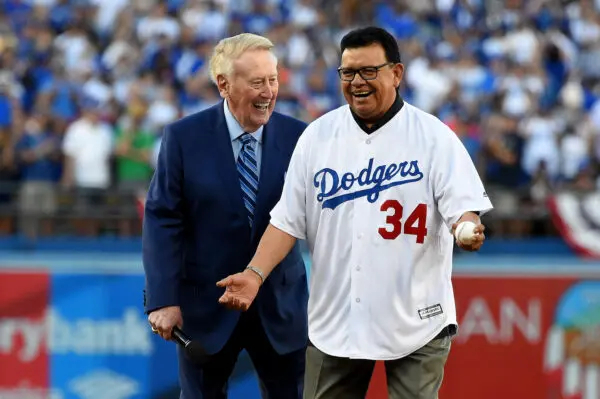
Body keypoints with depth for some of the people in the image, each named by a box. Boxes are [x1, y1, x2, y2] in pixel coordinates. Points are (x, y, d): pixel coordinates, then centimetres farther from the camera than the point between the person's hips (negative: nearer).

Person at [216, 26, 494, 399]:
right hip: (335, 322, 3)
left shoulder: (434, 136, -4)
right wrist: (255, 274, -8)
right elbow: (288, 219, 6)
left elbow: (463, 204, -9)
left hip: (416, 322, -3)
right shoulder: (317, 136, 4)